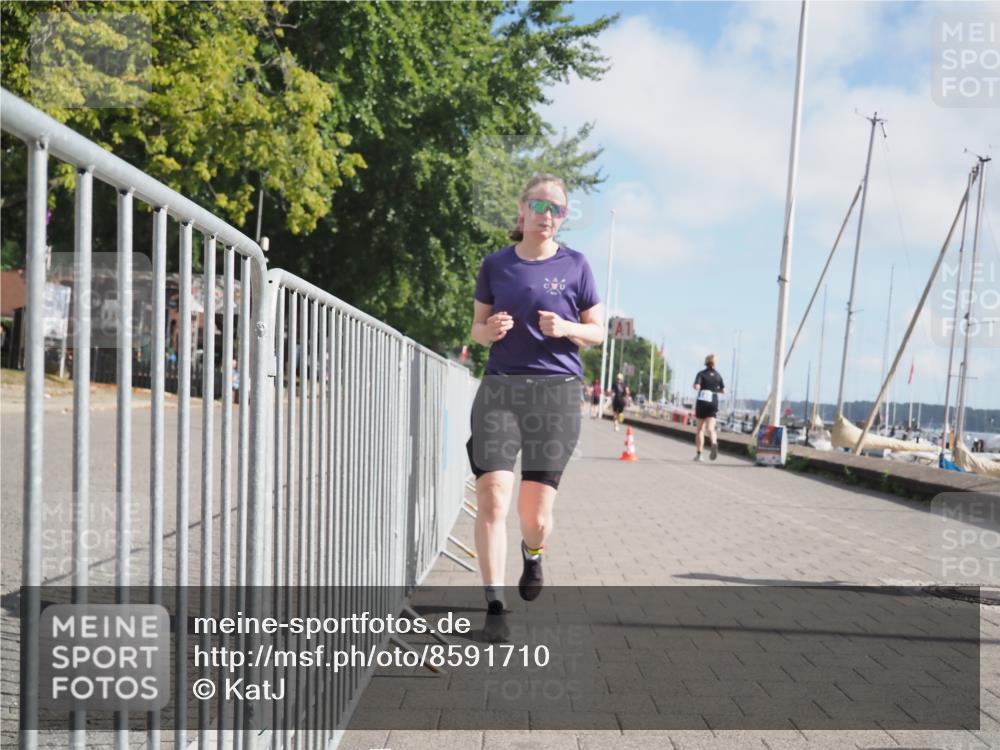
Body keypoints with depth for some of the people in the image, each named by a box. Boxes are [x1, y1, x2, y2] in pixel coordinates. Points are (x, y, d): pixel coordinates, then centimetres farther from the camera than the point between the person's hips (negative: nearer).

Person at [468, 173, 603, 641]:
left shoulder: (574, 265, 5)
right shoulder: (496, 265, 8)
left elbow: (598, 332, 9)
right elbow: (477, 328, 15)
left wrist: (565, 328, -12)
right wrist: (489, 331, -8)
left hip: (556, 392, -1)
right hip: (499, 390, 1)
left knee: (536, 516, 2)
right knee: (493, 499, -13)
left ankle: (533, 553, 38)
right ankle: (494, 606, -2)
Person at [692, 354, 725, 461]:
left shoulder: (701, 374, -2)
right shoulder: (718, 375, 8)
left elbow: (696, 387, -15)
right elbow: (723, 390, 10)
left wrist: (694, 386, 6)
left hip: (702, 402, -1)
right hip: (713, 403, 1)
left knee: (700, 428, 10)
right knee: (710, 428, -9)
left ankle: (698, 454, 9)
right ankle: (714, 443, -41)